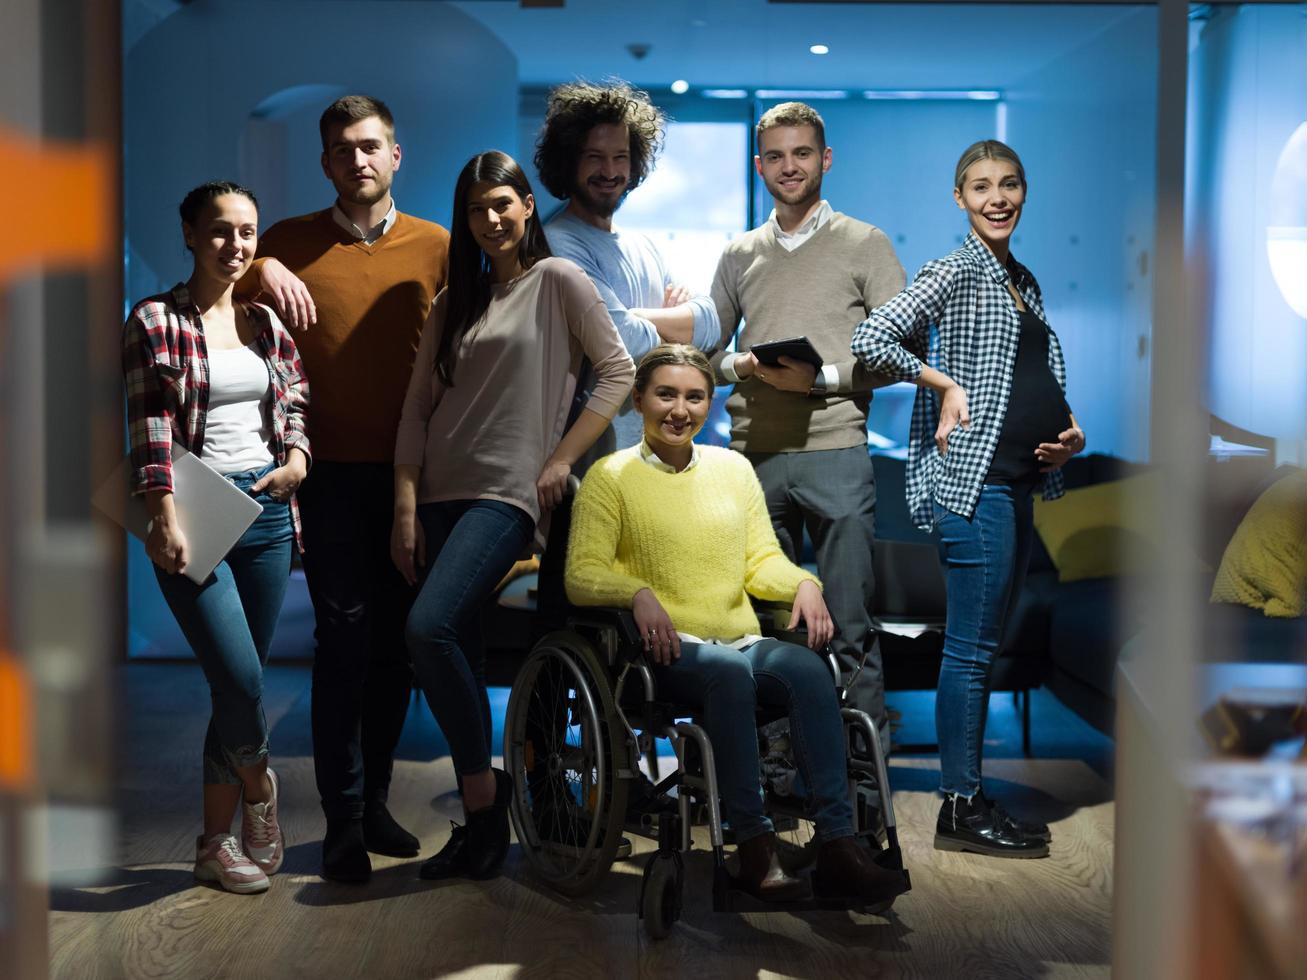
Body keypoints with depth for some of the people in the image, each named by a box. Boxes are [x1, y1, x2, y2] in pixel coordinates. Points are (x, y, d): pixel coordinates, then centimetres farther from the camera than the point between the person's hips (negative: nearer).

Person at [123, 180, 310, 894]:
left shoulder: (267, 322, 12)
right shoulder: (156, 321, -3)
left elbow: (296, 402, 19)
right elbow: (151, 431, -9)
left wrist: (296, 459, -1)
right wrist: (165, 519, -16)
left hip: (266, 510, 5)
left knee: (240, 683, 8)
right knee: (240, 678, -15)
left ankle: (215, 842, 18)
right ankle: (257, 789, 16)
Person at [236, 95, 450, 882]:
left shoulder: (436, 247, 4)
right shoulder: (290, 243, 3)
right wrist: (261, 271, -13)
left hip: (410, 469, 2)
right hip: (332, 469, -2)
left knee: (397, 639, 9)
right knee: (345, 635, -5)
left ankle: (374, 800, 23)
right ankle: (344, 820, 2)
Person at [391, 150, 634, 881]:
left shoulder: (557, 280, 3)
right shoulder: (455, 303, 18)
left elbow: (617, 371, -2)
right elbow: (418, 410, 12)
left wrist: (563, 458, -8)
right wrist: (406, 508, 2)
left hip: (509, 491, -6)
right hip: (441, 492, 6)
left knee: (431, 629, -23)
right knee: (459, 656, 4)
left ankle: (482, 788, -8)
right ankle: (483, 821, 13)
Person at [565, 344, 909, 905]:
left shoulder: (733, 468, 19)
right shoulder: (611, 476, 7)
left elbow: (762, 560, 17)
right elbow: (582, 574, -2)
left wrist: (802, 582, -4)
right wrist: (638, 594, -21)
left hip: (743, 642, 4)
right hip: (667, 650, -4)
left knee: (808, 668, -29)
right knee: (729, 670, -37)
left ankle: (837, 846, -33)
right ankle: (754, 846, -33)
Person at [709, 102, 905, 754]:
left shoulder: (865, 245, 6)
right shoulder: (740, 255, 17)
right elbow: (706, 350, 18)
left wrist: (822, 378, -13)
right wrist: (738, 366, -4)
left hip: (834, 454, -4)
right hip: (752, 456, 4)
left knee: (851, 623, -4)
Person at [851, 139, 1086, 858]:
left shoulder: (1024, 282, 19)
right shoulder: (957, 271, -7)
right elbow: (870, 338, -18)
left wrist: (1069, 431, 10)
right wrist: (945, 384, -15)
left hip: (1017, 482, 9)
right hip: (974, 480, -9)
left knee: (985, 646, 12)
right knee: (971, 648, -5)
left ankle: (972, 799, 20)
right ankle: (960, 810, 1)